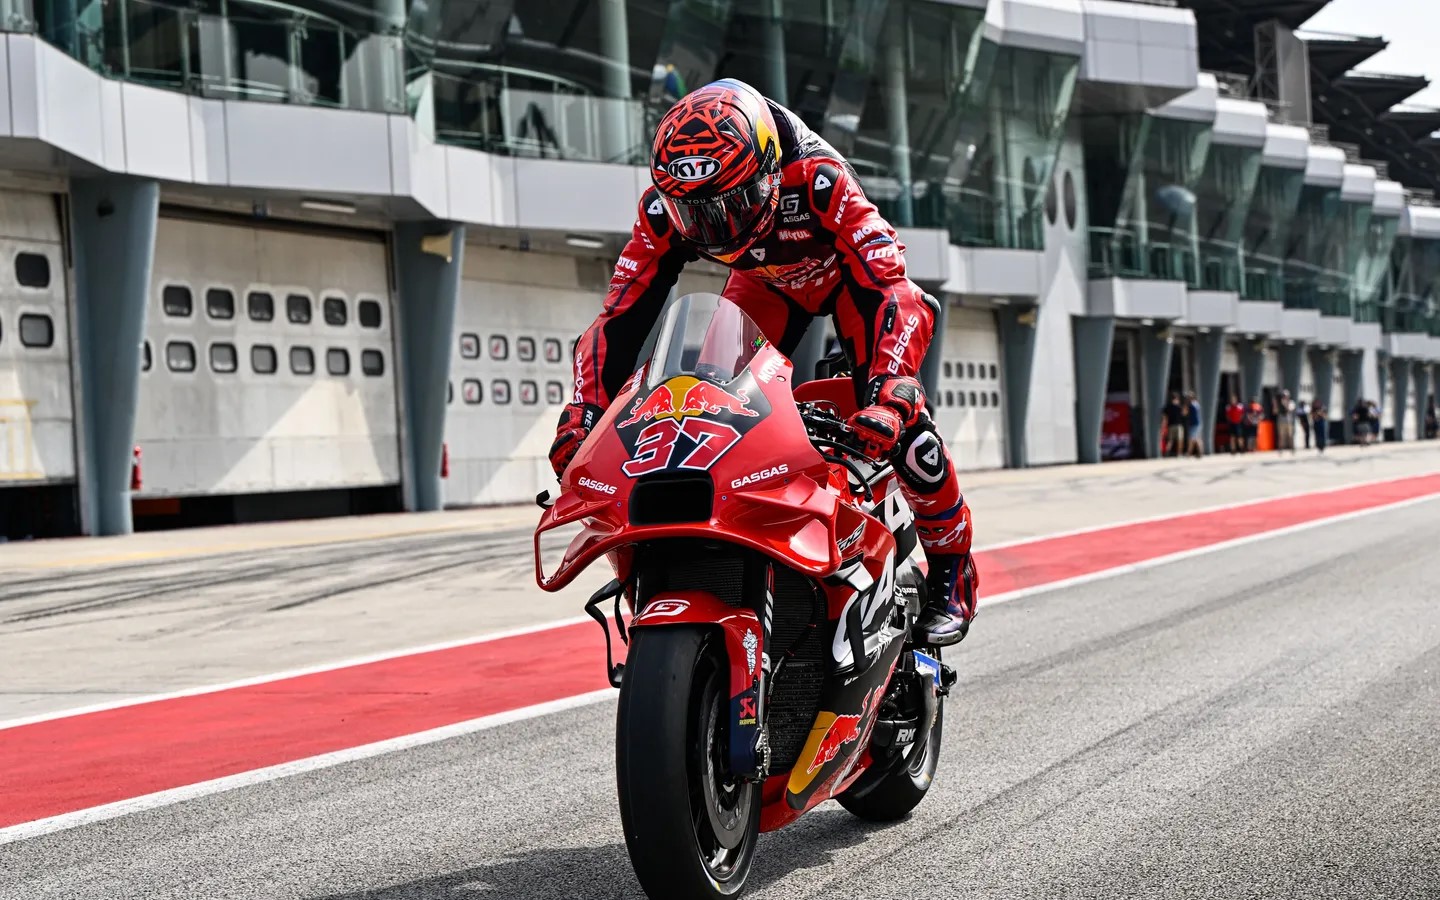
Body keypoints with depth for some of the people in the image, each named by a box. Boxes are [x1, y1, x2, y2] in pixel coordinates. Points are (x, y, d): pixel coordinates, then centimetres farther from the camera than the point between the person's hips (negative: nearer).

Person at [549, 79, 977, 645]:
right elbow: (620, 318, -23)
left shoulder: (818, 180, -41)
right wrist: (582, 418, -34)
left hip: (849, 272, -4)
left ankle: (952, 569, -3)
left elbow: (895, 293, -45)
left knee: (896, 421, -24)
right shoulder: (665, 210, -28)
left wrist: (888, 396, -59)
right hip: (765, 279, 4)